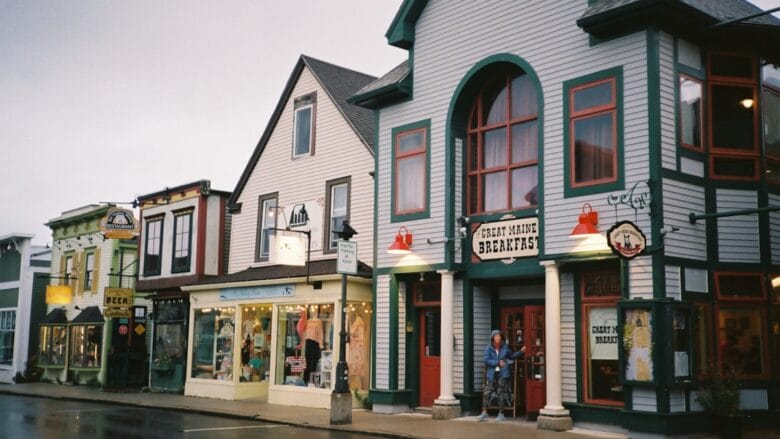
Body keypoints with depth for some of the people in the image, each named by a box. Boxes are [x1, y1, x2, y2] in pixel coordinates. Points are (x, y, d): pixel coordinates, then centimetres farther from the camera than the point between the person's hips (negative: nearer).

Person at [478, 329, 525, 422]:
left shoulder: (505, 347, 5)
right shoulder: (489, 348, -1)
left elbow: (512, 356, 19)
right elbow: (487, 360, -9)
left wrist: (521, 351, 9)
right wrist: (498, 363, -16)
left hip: (503, 374, 0)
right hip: (492, 374, 0)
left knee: (501, 393, 1)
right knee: (487, 392, -3)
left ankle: (501, 414, 10)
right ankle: (484, 412, 7)